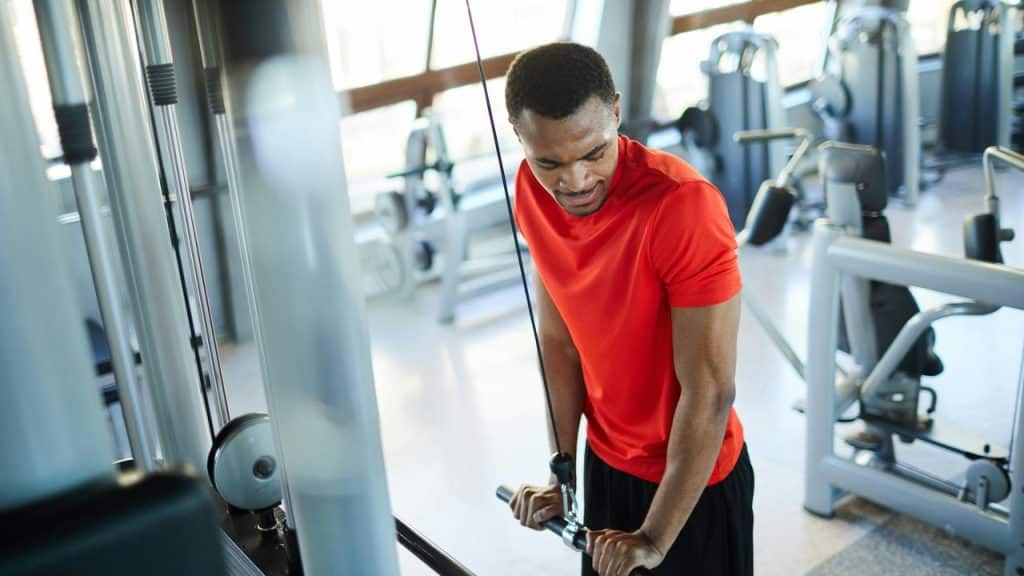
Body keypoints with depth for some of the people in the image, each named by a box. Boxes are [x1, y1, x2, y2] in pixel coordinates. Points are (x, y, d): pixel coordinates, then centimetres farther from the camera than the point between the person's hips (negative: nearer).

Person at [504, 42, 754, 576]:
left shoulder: (683, 206, -30)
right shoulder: (531, 192, -10)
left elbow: (709, 392, -26)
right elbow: (559, 340, -1)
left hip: (695, 475, -5)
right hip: (606, 460, 5)